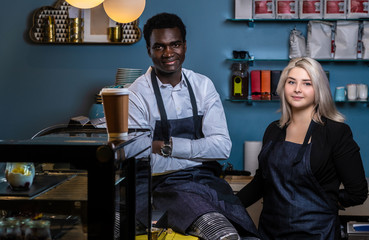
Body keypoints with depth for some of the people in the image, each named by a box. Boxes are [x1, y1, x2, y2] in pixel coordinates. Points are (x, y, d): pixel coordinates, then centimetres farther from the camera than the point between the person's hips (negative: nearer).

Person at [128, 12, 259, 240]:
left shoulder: (203, 85, 11)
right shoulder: (139, 93, -1)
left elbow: (222, 146, 1)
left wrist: (168, 146, -7)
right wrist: (199, 152, -9)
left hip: (208, 179, 4)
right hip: (166, 184, -4)